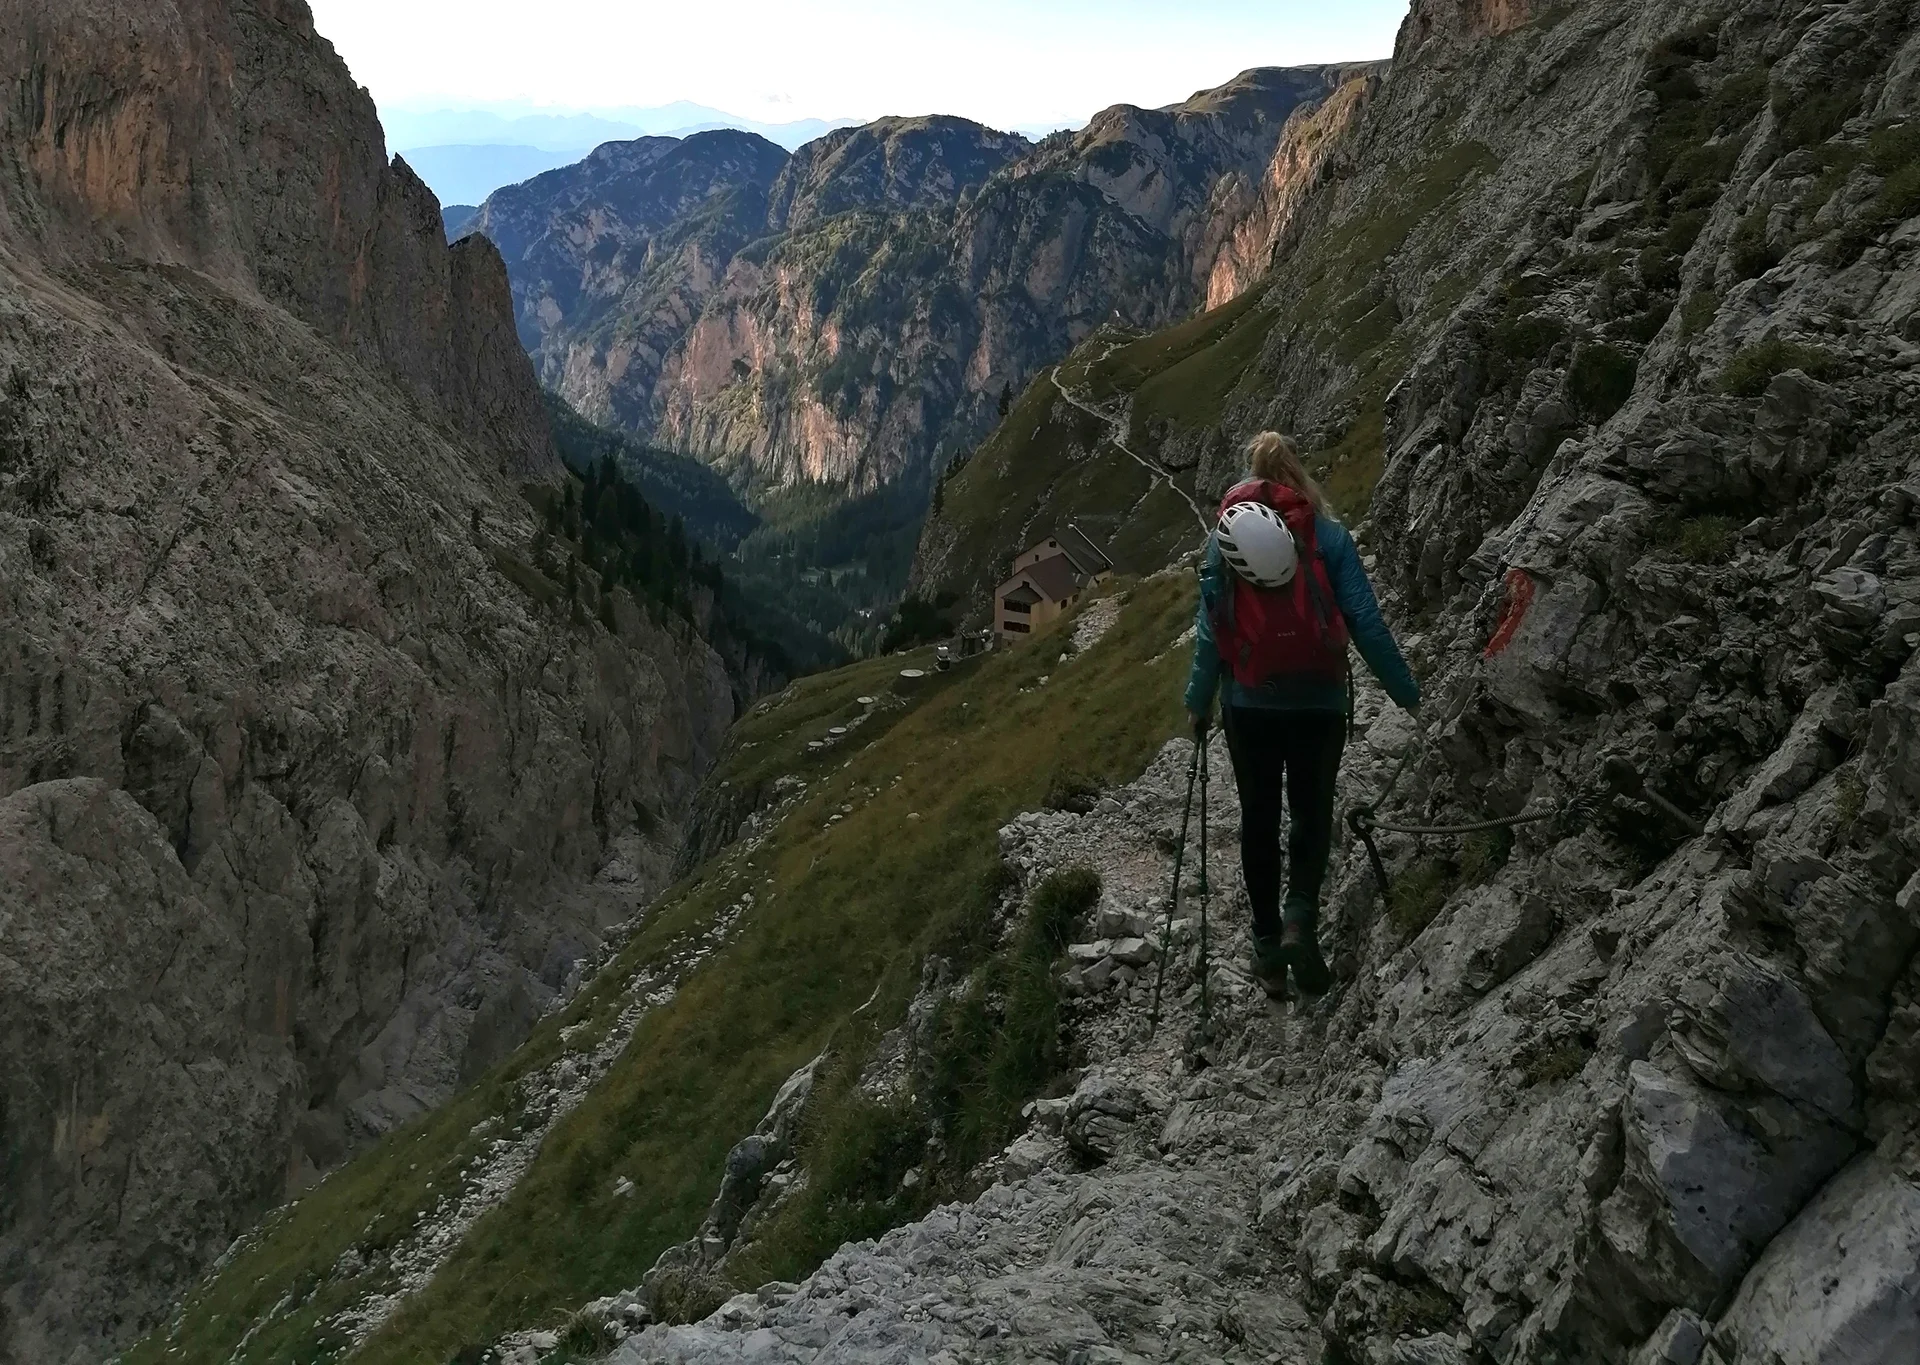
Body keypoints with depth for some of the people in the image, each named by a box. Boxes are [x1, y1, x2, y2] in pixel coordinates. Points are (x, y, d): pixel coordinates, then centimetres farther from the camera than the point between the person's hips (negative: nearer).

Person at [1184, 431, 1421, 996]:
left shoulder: (1224, 537, -2)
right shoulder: (1328, 535, -6)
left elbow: (1210, 631, -2)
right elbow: (1365, 622, -7)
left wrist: (1198, 702, 8)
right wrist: (1407, 693, 1)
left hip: (1248, 702, 1)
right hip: (1319, 700, -1)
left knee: (1259, 820, 14)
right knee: (1312, 811, 15)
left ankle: (1268, 943, 19)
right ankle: (1300, 917, -7)